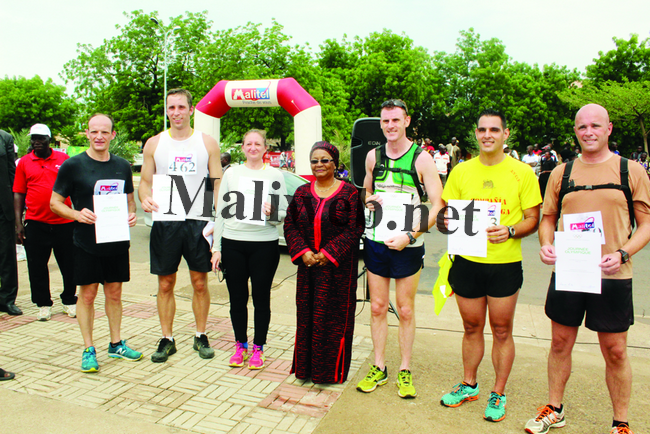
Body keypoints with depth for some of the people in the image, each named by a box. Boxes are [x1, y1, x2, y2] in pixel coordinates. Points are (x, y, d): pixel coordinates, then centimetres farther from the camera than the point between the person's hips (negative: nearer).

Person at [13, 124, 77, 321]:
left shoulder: (63, 159, 5)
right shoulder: (24, 163, 6)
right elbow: (18, 194, 6)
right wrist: (18, 223, 0)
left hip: (64, 222, 0)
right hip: (35, 223, 1)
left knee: (69, 266, 7)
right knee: (37, 267, 7)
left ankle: (69, 301, 24)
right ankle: (43, 304, 22)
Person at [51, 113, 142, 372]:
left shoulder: (122, 166, 8)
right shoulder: (73, 165, -4)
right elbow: (55, 202, -1)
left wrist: (131, 214, -4)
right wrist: (77, 214, -20)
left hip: (117, 242, 4)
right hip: (86, 242, -3)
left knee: (114, 293, 12)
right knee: (87, 294, 4)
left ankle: (116, 344, 25)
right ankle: (88, 350, 18)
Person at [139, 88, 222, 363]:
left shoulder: (207, 143, 5)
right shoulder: (154, 143, 8)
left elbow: (218, 184, 4)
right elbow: (145, 181, 11)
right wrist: (145, 199, -12)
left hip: (198, 222, -1)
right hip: (165, 222, 1)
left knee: (200, 283, 6)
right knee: (165, 284, 7)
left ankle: (201, 337, 21)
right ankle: (167, 340, 20)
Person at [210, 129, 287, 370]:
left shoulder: (275, 175, 6)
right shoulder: (231, 173, 10)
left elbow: (284, 214, 5)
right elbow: (221, 213, 9)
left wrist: (272, 213, -17)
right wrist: (216, 248, 4)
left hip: (264, 245, -1)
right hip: (232, 244, 2)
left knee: (261, 298, 5)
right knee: (237, 298, 8)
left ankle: (258, 348, 21)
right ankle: (240, 346, 26)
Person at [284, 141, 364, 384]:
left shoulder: (349, 193, -4)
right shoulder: (302, 193, 9)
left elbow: (354, 228, -10)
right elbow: (290, 225, 6)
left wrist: (329, 253, -16)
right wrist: (303, 252, -9)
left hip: (338, 267, -4)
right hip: (308, 265, 4)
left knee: (335, 317, 2)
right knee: (307, 314, 10)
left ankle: (332, 370, 18)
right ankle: (306, 366, 25)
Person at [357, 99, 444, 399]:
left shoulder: (421, 159, -7)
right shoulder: (373, 156, 7)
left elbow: (438, 205, -10)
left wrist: (410, 236, -17)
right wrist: (367, 201, -3)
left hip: (408, 246, -3)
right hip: (376, 242, 4)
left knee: (405, 310, 7)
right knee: (377, 307, 10)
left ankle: (405, 371, 22)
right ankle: (379, 368, 23)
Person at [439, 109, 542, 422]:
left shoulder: (522, 172, -2)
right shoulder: (461, 171, 6)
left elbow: (533, 218, -1)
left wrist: (510, 231, -19)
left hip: (505, 263, -2)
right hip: (467, 261, 2)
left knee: (501, 330, 8)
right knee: (471, 327, 15)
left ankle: (498, 393, 25)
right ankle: (469, 384, 33)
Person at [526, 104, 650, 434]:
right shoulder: (561, 172, 8)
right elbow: (548, 217, 14)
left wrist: (622, 254, -16)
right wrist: (546, 245, -7)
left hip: (612, 277, -2)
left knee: (615, 352, 7)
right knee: (560, 343, 12)